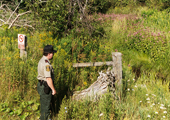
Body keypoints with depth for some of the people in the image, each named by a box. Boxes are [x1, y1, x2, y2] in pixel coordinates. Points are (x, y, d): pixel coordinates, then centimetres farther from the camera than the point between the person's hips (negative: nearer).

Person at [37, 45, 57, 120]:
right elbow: (48, 78, -26)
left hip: (41, 85, 10)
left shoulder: (42, 60, 9)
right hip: (46, 87, -10)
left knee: (44, 105, 22)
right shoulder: (46, 63, -24)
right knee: (46, 106, 2)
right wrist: (53, 89, -16)